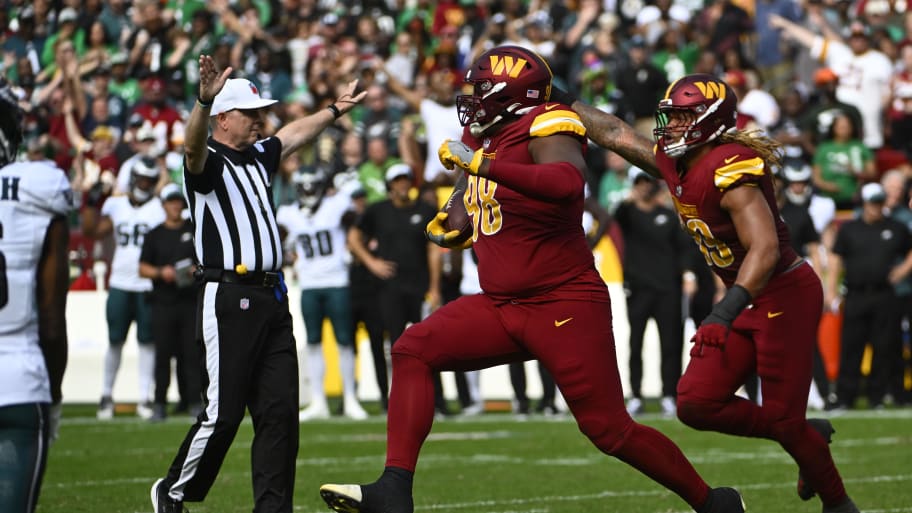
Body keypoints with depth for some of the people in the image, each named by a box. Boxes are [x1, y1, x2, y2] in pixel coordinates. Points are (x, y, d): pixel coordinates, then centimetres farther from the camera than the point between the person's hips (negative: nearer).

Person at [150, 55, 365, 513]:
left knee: (280, 412, 4)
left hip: (272, 299, 8)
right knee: (224, 412, -6)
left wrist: (336, 109, 47)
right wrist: (204, 101, -50)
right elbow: (194, 147, -31)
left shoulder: (257, 156, 18)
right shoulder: (208, 162, -7)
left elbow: (295, 134, 37)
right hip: (229, 299, -8)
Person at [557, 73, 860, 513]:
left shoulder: (730, 170, -24)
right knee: (695, 403, 0)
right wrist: (561, 101, 17)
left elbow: (765, 248, -33)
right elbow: (617, 135, 17)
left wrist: (724, 314, -42)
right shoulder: (675, 164, 2)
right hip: (750, 301, 9)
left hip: (786, 297, -9)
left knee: (784, 420, -5)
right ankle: (807, 436, 17)